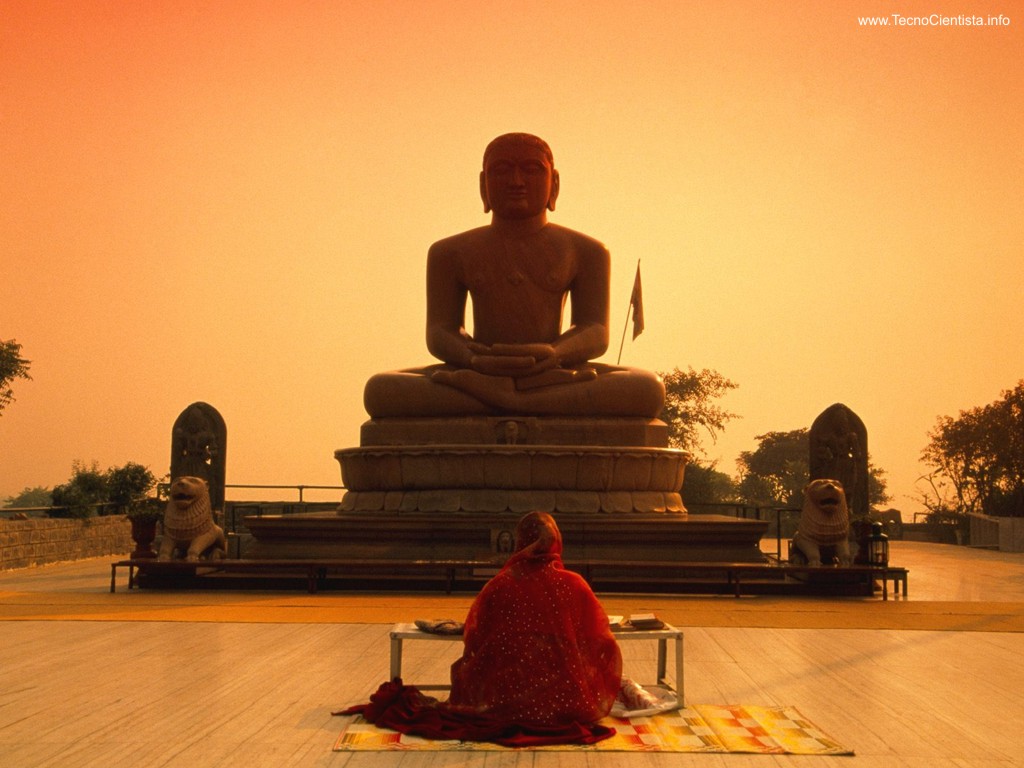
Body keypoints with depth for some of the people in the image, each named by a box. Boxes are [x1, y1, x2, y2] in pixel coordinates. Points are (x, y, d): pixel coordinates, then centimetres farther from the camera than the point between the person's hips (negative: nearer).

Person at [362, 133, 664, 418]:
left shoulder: (585, 251, 11)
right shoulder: (450, 253, 13)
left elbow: (595, 333, 2)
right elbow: (439, 332, 4)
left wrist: (554, 354, -23)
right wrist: (474, 360, -21)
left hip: (554, 375, 0)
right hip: (478, 374, 1)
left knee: (648, 390, -32)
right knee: (380, 390, -29)